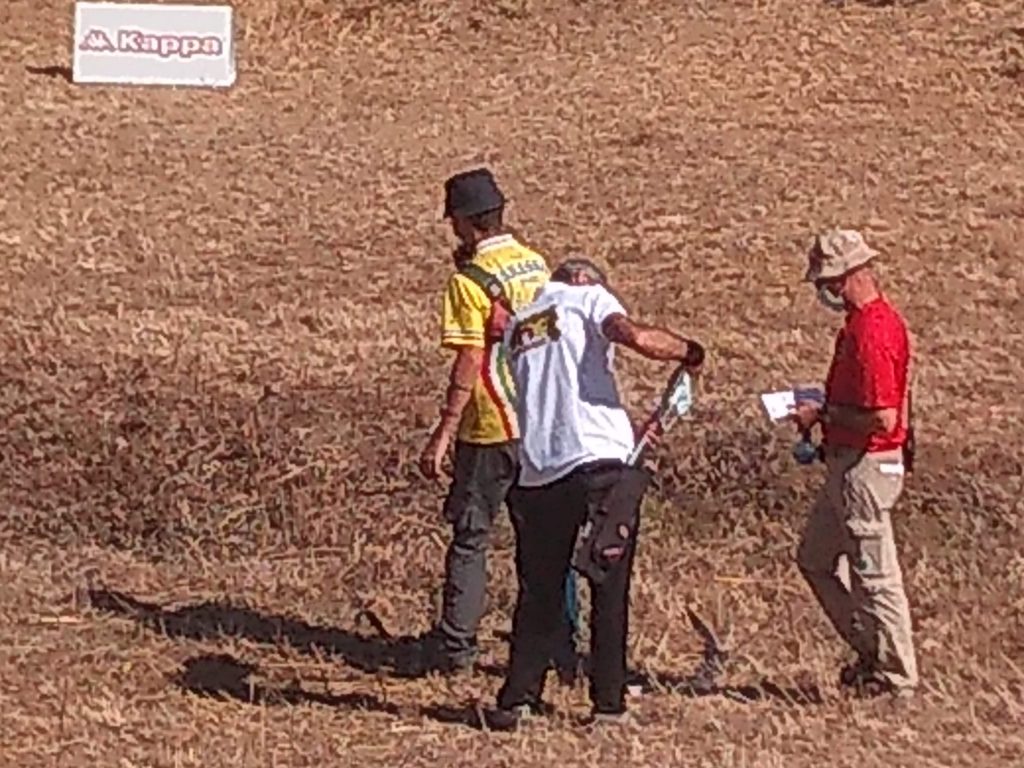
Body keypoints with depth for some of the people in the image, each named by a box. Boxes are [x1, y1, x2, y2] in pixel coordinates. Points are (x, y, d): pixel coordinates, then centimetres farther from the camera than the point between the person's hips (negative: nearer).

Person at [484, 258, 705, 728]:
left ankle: (517, 699, 5)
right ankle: (609, 701, 8)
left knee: (539, 593, 11)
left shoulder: (517, 329, 26)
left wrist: (629, 432, 29)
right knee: (610, 591, 5)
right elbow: (636, 337, -13)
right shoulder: (586, 297, 8)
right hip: (602, 464, -5)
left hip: (538, 474, 5)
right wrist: (688, 351, 4)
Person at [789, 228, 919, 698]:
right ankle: (871, 652, 24)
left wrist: (824, 415, -16)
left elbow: (883, 418, -27)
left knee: (874, 576, -1)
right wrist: (823, 408, 9)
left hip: (867, 467, -11)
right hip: (848, 466, 11)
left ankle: (896, 677, 10)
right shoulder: (864, 320, 11)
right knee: (814, 558, 18)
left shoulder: (872, 333, -23)